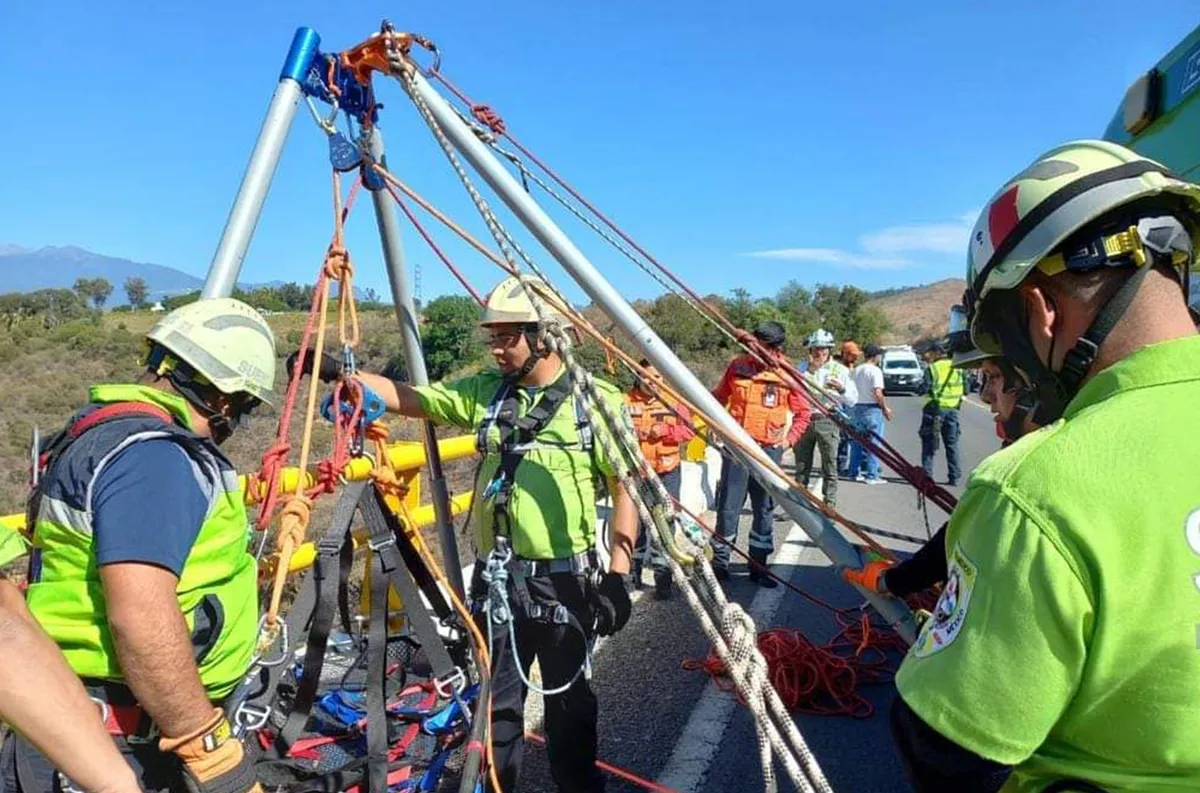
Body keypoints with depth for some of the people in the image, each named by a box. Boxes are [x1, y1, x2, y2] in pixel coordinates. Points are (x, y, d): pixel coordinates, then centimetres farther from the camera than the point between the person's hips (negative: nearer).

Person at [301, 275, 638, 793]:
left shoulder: (596, 400, -8)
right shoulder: (483, 391, 3)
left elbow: (624, 489, -7)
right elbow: (405, 398, 3)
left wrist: (618, 574, -10)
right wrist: (338, 372, -10)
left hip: (565, 578, -3)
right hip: (496, 577, 4)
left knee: (567, 697, 15)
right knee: (496, 699, 15)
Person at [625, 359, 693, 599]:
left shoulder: (673, 400, 5)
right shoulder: (626, 401, -1)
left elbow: (687, 430, 1)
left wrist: (665, 431, -14)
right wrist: (631, 434, -21)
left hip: (667, 473, 1)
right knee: (635, 524, 6)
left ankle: (662, 581, 9)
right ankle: (633, 575, 23)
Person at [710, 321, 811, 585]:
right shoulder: (738, 366, -1)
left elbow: (803, 412, 8)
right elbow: (719, 397, 13)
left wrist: (789, 439, -2)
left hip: (769, 450, 0)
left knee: (764, 509, 8)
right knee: (728, 507, 2)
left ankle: (758, 565, 20)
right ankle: (720, 561, 15)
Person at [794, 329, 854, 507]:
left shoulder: (840, 370, 7)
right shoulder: (803, 368, 11)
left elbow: (852, 400, 4)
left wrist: (842, 389, -16)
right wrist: (809, 371, -10)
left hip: (828, 421, -2)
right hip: (804, 419, 2)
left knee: (830, 466, -2)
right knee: (802, 466, 9)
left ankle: (829, 504, 3)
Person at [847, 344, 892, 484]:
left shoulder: (856, 370, 9)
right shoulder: (875, 370, -11)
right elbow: (877, 393, -18)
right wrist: (885, 408, -7)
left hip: (857, 408, 7)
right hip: (872, 408, -7)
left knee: (857, 441, 13)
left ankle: (855, 472, 19)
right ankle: (871, 475, -1)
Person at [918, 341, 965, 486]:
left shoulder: (932, 368, -8)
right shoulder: (957, 368, 7)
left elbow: (926, 389, -14)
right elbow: (965, 389, 8)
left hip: (935, 408, -4)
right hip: (952, 409, 4)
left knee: (929, 442, 3)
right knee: (952, 444, 10)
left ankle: (927, 474, 0)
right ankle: (954, 477, 10)